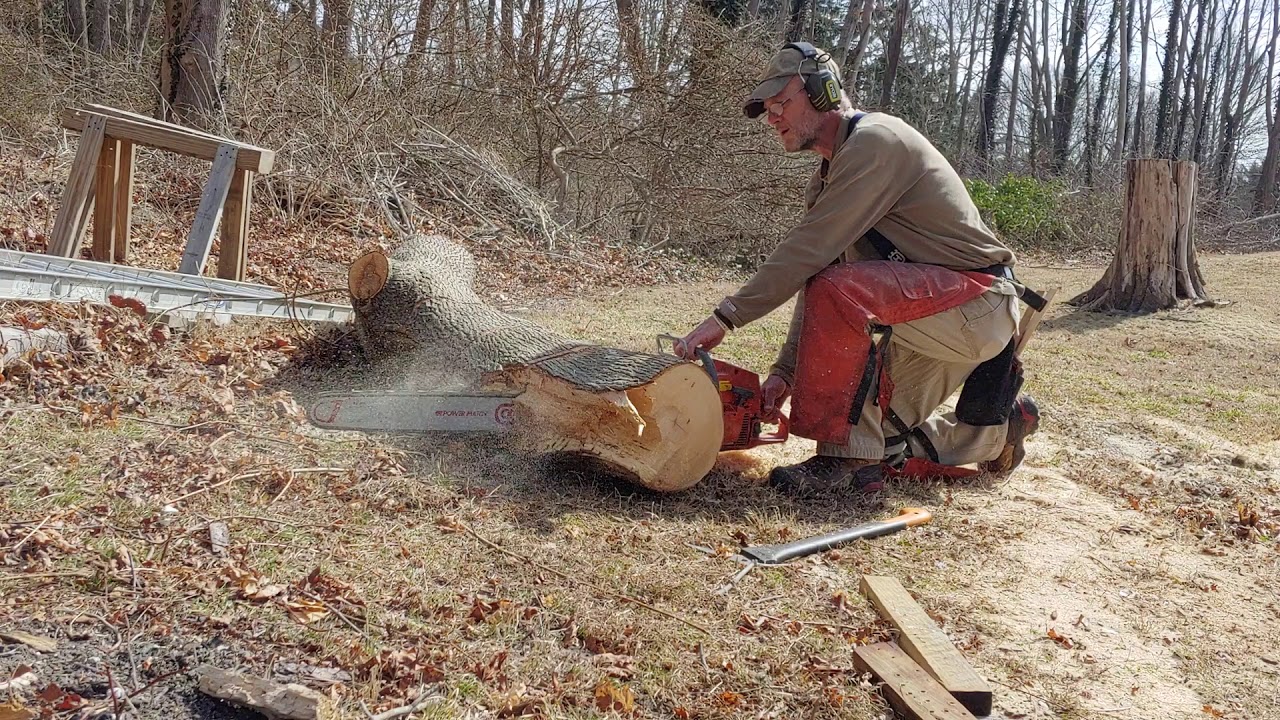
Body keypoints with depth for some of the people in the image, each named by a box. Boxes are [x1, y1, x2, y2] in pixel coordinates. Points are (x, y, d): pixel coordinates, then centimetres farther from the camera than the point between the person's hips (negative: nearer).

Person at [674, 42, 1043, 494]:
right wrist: (784, 370, -1)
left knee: (840, 292, -31)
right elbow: (812, 275, 8)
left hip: (977, 309, -10)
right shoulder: (827, 179, 13)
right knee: (886, 436, 14)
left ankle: (848, 457, -21)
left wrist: (726, 317, -26)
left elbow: (810, 251, -26)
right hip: (935, 323, 10)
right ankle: (1001, 429, 31)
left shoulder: (874, 139, -17)